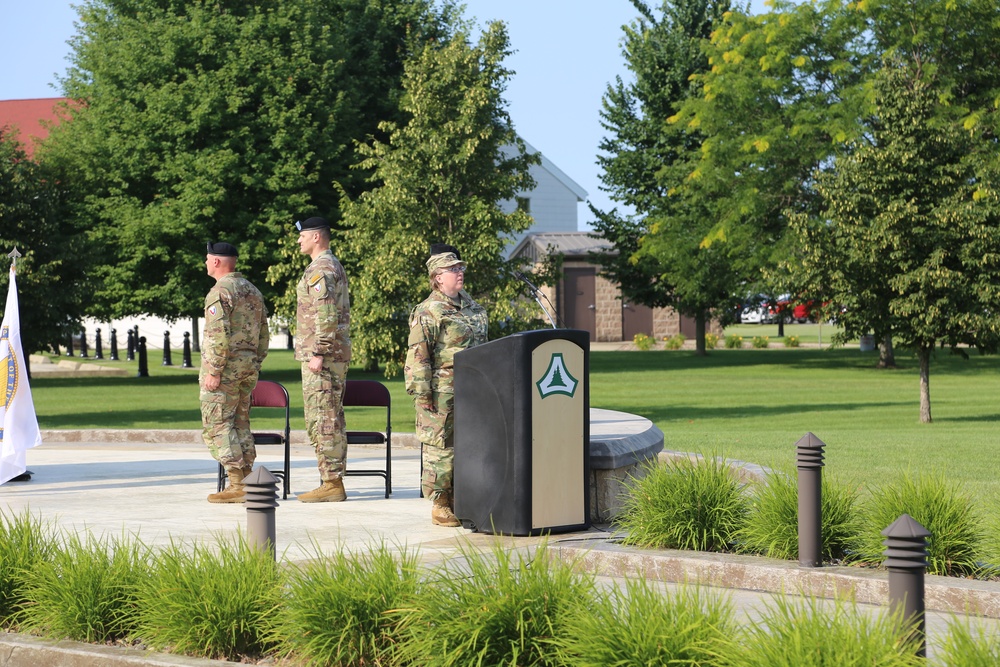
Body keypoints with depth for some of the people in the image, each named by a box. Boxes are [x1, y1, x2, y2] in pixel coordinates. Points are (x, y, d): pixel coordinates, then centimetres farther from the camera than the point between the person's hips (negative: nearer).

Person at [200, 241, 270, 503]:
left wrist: (213, 371, -19)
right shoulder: (253, 291, 15)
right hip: (248, 366, 9)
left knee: (217, 426, -6)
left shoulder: (220, 292, -13)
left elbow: (219, 334, -21)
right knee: (240, 425, 13)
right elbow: (263, 336, 18)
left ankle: (237, 485, -11)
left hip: (225, 366, -9)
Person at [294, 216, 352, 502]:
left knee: (323, 418, -9)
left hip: (321, 357, -11)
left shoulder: (321, 269, -14)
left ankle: (331, 483, -9)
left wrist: (318, 353, -22)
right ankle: (333, 481, 15)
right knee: (331, 418, 11)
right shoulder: (334, 266, 19)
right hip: (337, 355, 11)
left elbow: (326, 316, -22)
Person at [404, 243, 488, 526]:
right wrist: (422, 394, -16)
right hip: (441, 394, -8)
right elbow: (418, 356, -13)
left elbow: (482, 346, 24)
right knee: (440, 448, -4)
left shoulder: (470, 306, 15)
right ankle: (439, 505, 4)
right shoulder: (427, 312, -10)